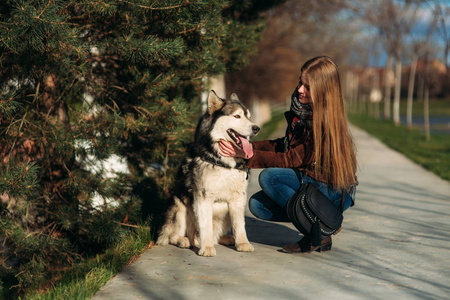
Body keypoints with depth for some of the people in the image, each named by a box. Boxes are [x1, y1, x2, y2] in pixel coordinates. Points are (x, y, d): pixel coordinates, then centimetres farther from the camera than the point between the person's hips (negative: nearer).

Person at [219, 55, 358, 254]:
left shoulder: (326, 124, -24)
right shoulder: (301, 111, -1)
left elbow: (292, 160, -24)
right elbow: (286, 145, 10)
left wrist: (249, 155, -26)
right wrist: (250, 146, -3)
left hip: (336, 192, -8)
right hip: (311, 182, 8)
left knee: (269, 177, -23)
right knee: (257, 205, -7)